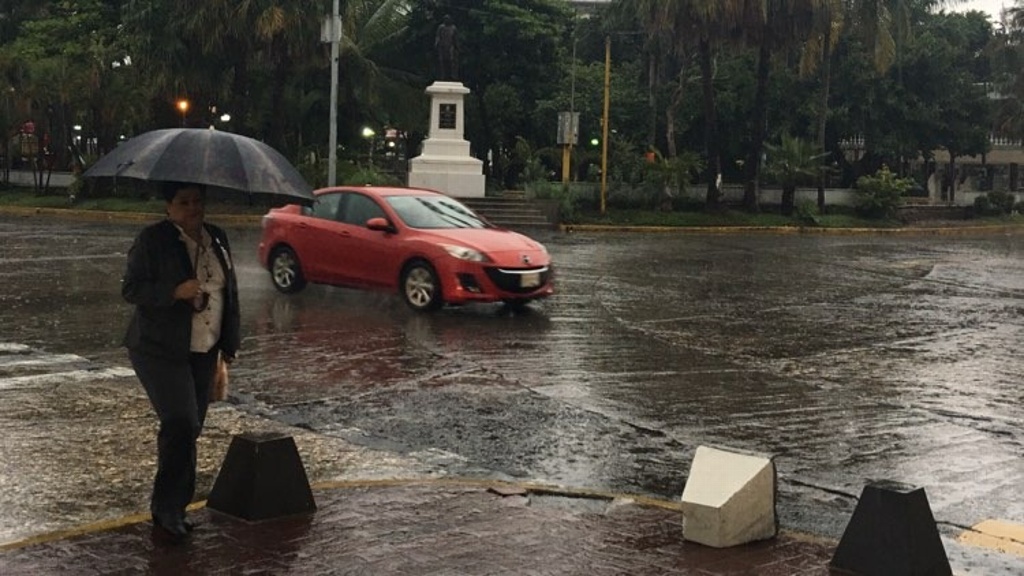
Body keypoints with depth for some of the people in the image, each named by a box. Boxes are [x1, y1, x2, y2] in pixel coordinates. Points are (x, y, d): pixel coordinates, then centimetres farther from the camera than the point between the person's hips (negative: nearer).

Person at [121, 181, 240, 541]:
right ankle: (168, 508, -3)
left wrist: (230, 342, 14)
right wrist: (176, 291, -25)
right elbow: (130, 289, -11)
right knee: (181, 426, -15)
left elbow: (230, 292, 16)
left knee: (189, 428, 8)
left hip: (204, 352, 6)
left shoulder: (217, 239, 10)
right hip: (160, 350, -6)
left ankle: (169, 508, 19)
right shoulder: (152, 240, -9)